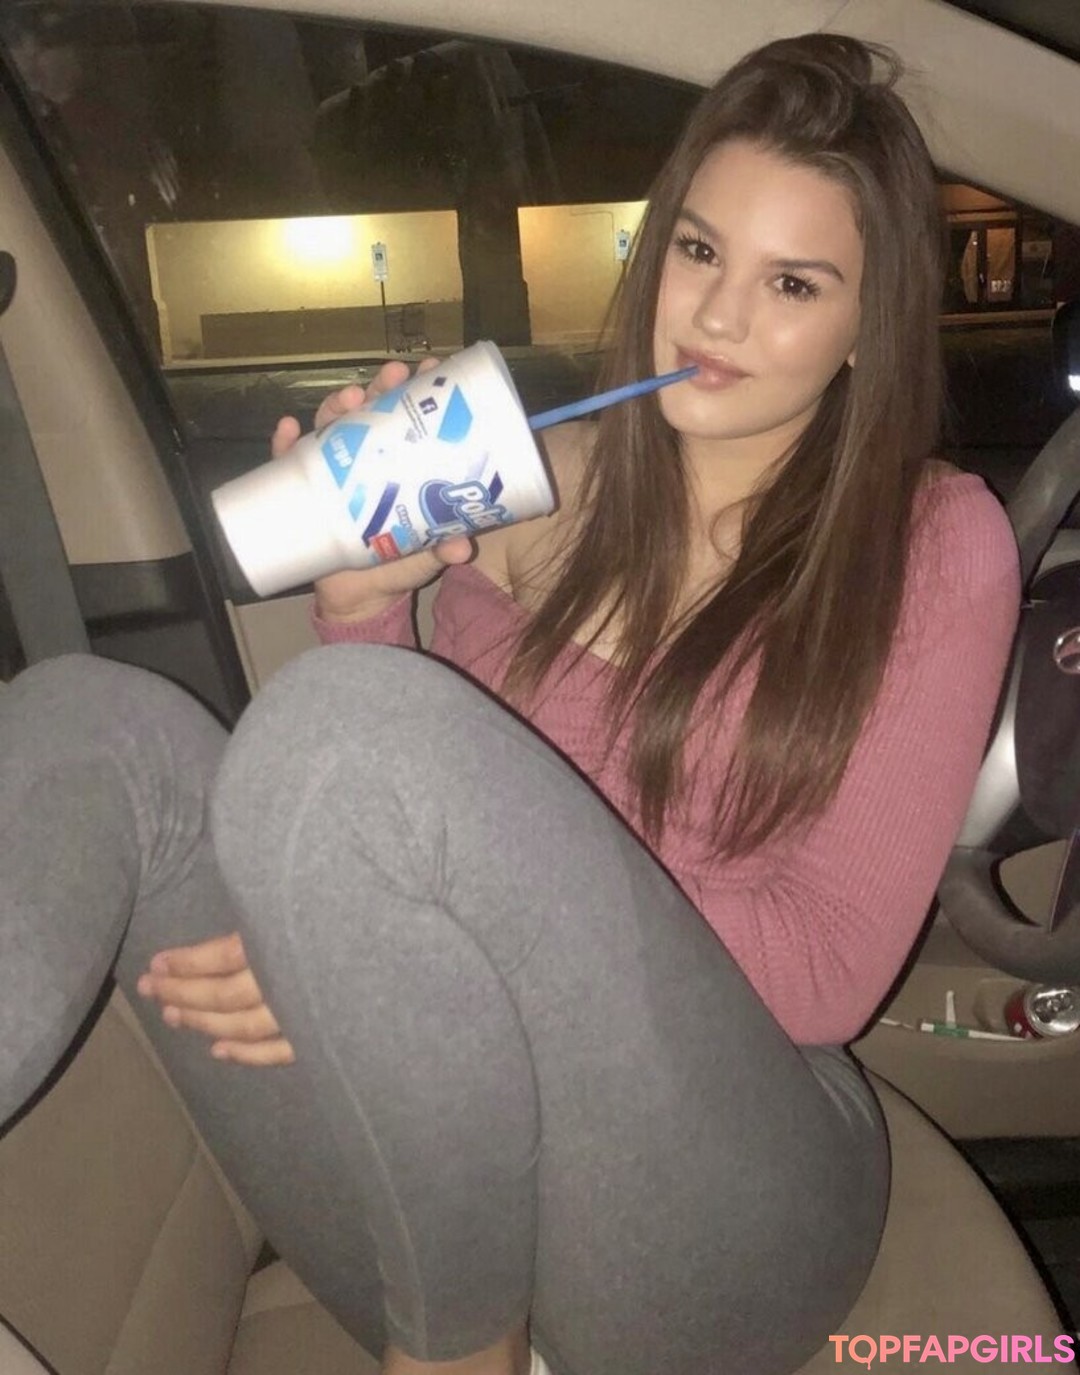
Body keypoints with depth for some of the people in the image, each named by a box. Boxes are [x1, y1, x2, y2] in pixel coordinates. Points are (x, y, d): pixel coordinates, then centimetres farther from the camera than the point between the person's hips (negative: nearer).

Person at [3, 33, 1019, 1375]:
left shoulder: (936, 545, 1)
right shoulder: (545, 488, 10)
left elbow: (831, 965, -7)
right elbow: (394, 813, 12)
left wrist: (400, 951, -16)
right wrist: (362, 607, -7)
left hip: (721, 1197, -3)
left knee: (342, 715, -28)